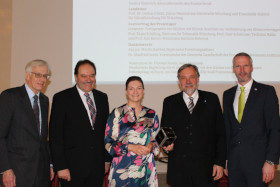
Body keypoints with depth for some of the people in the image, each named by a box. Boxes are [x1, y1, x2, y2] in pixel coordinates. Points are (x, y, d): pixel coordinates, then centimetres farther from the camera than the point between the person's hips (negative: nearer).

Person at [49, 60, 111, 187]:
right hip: (73, 167, -4)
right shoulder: (61, 98, -4)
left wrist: (107, 159, 11)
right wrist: (60, 167, -12)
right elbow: (55, 136, -7)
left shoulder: (102, 98, 11)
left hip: (97, 167, 4)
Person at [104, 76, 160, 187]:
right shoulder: (117, 113, -1)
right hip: (122, 168, -3)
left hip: (146, 168, 3)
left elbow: (157, 139, 16)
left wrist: (151, 146, -6)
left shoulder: (151, 114, 9)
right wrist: (130, 147, -15)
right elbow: (108, 143, -3)